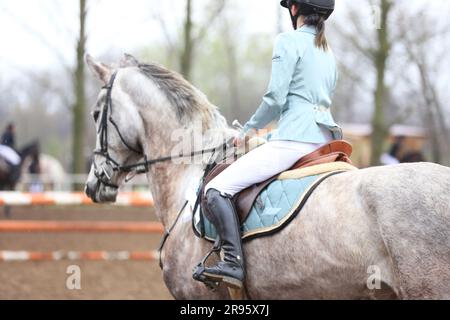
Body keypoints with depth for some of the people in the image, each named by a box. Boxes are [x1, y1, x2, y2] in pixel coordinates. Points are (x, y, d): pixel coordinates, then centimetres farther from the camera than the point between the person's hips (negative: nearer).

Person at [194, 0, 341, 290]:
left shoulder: (289, 41, -3)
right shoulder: (328, 52, 22)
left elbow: (276, 98, -10)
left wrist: (250, 129, 6)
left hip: (294, 139, -9)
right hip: (325, 137, 9)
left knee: (217, 189, -13)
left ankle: (233, 263, -28)